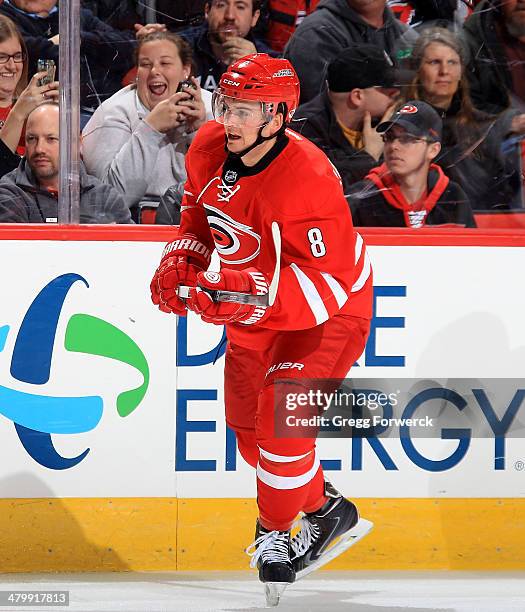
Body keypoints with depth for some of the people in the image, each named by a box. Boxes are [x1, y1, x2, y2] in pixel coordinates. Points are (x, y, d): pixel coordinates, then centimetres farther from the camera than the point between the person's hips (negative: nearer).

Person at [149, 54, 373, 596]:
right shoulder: (208, 150, -13)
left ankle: (274, 529, 6)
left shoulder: (308, 180, -36)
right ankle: (321, 506, 38)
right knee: (246, 422, 15)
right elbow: (199, 207, 11)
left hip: (332, 310, -8)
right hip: (254, 310, 8)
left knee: (281, 419, -19)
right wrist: (182, 258, -5)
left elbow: (327, 282, -36)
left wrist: (252, 295, -46)